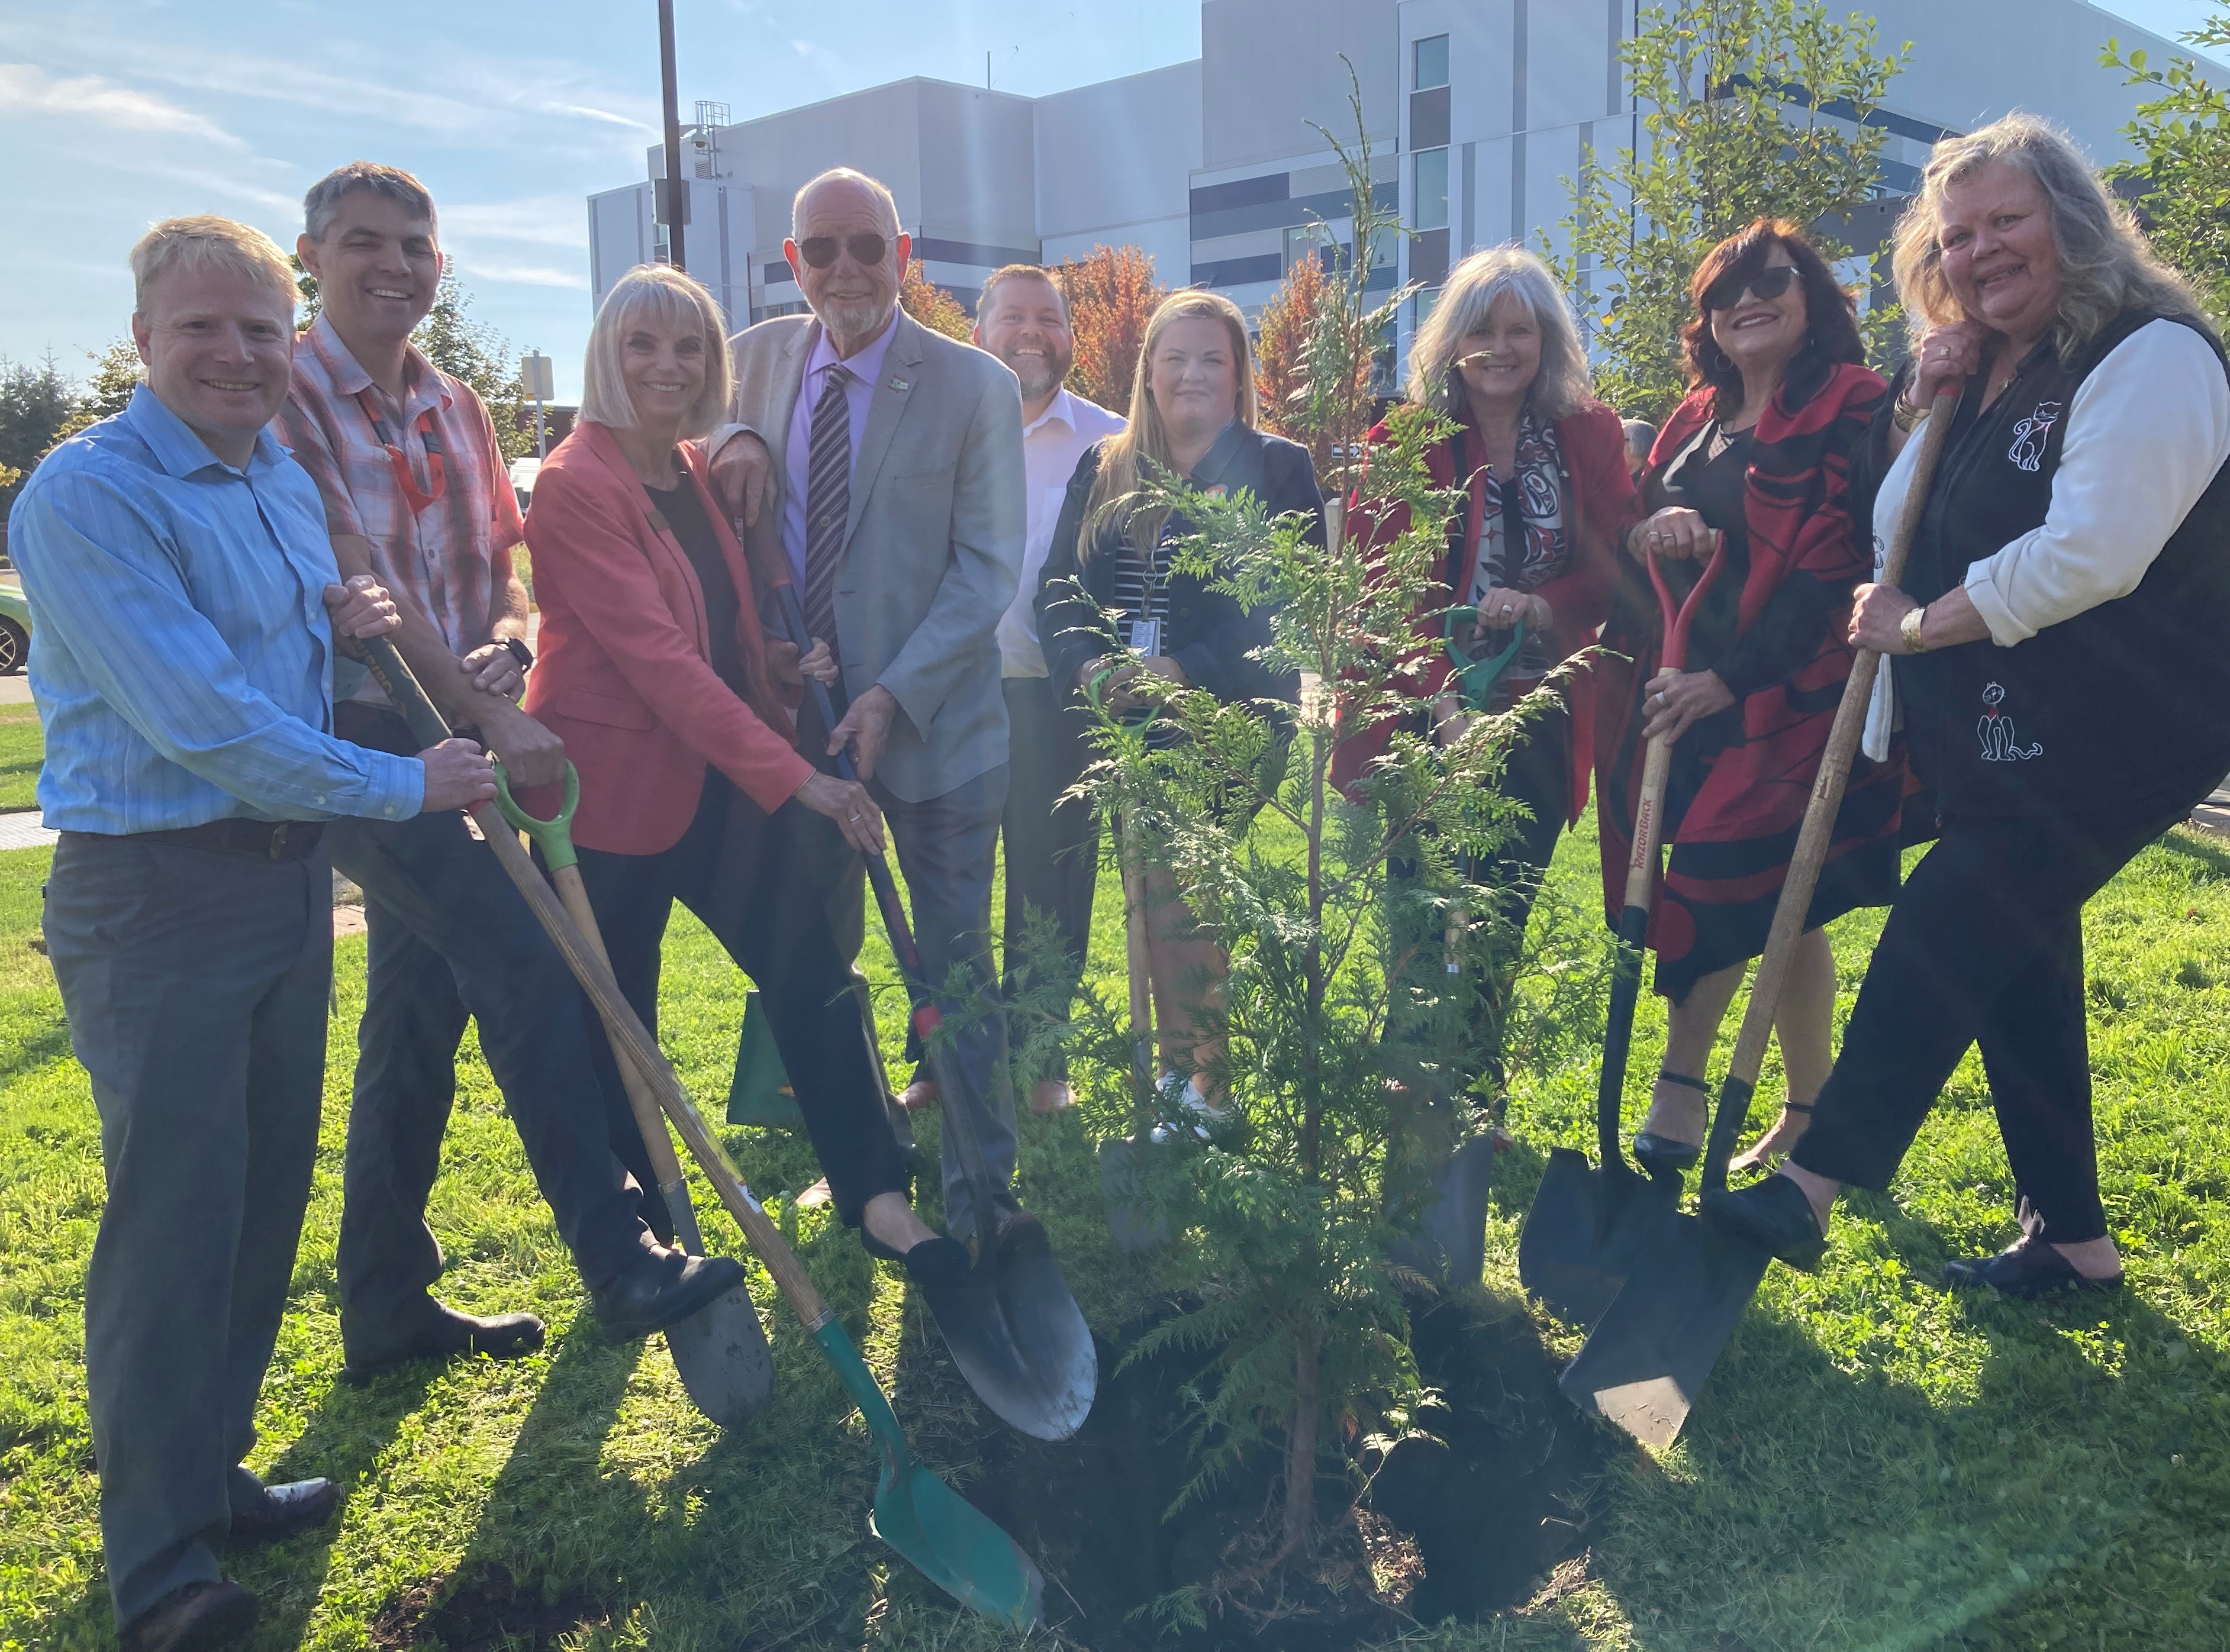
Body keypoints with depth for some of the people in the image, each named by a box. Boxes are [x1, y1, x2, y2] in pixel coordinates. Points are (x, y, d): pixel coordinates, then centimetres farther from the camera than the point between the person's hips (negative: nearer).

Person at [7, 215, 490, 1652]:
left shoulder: (287, 479, 12)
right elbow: (199, 720, -21)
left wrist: (348, 629, 2)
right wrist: (405, 785, -14)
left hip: (292, 874, 8)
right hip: (156, 895, -8)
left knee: (266, 1195, 14)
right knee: (173, 1214, -3)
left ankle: (209, 1473, 31)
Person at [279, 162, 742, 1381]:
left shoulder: (458, 411, 13)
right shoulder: (287, 402, -9)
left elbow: (502, 562, 13)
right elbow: (356, 586, -17)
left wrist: (508, 642, -10)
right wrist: (491, 716, -21)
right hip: (357, 737, -7)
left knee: (417, 1019, 11)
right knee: (523, 963, -19)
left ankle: (387, 1305, 24)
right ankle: (621, 1261, -13)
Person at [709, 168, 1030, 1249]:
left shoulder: (974, 387, -8)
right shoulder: (755, 359, 3)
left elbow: (988, 567, -11)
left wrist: (895, 695, -21)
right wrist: (732, 441, -5)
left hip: (933, 724, -4)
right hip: (795, 716, 4)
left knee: (954, 968, 6)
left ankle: (980, 1197, 20)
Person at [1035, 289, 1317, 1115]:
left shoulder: (1277, 470, 2)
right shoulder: (1103, 468, 15)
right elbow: (1059, 584, 8)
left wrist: (1188, 670, -19)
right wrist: (1090, 664, -13)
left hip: (1229, 716, -4)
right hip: (1128, 724, 4)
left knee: (1178, 887, -11)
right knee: (1161, 891, 6)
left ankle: (1196, 1077, 1)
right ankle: (1187, 1070, 16)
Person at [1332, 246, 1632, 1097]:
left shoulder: (1590, 437, 6)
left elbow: (1615, 568, 4)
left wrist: (1542, 605, -18)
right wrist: (1444, 709, -21)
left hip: (1539, 725, 3)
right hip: (1423, 720, -2)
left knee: (1500, 927, 9)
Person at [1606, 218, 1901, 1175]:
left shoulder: (1851, 411, -6)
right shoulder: (1694, 421, 15)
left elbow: (1834, 566, -15)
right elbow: (1629, 539, 18)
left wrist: (1731, 679, -21)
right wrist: (1649, 533, -7)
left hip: (1786, 693, -6)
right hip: (1681, 691, 6)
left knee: (1718, 874, -16)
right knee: (1778, 902, 10)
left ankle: (1678, 1086, -2)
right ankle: (1809, 1115, 19)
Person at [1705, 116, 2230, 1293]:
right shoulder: (1979, 375, 13)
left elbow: (2089, 555, -26)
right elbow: (1899, 545, 14)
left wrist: (1917, 625, -15)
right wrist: (1918, 414, -1)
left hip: (2116, 735, -9)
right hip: (1996, 736, 9)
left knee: (1942, 931, -12)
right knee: (2009, 954, 12)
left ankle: (1811, 1186, -4)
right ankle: (2069, 1236, 24)